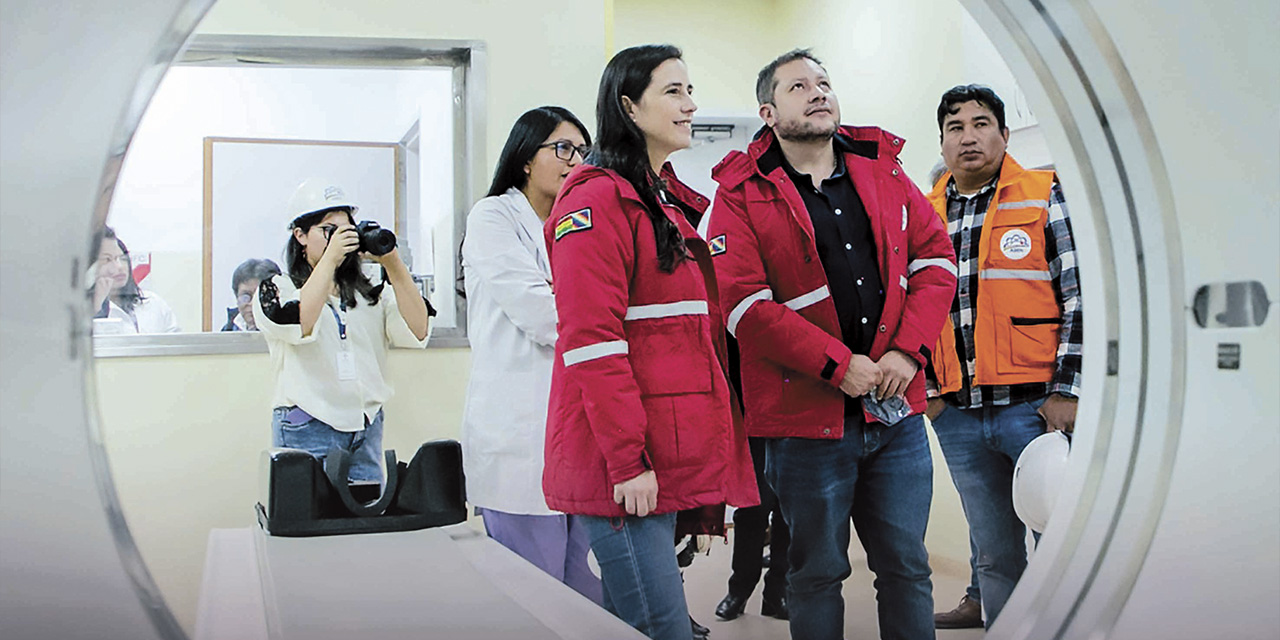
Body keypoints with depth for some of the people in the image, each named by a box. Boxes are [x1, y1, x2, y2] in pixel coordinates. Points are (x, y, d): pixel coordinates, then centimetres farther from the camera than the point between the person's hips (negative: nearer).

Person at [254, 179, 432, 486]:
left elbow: (417, 331, -2)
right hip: (307, 429, -4)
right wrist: (330, 258, -15)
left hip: (367, 427, 4)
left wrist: (393, 264, -8)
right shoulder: (276, 288, 5)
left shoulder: (370, 293, 13)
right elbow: (296, 324, -18)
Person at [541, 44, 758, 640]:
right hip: (624, 463, -9)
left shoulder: (674, 201, 19)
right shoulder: (598, 200, -10)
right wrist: (627, 461, -19)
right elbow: (591, 341, -17)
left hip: (673, 453, 9)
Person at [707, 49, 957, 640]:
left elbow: (935, 258, 9)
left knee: (906, 566, 13)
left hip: (897, 411, 4)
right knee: (817, 573, 9)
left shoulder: (881, 169, 10)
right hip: (806, 419, -4)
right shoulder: (743, 193, -4)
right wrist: (839, 365, -17)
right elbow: (745, 304, -13)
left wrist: (908, 350, -6)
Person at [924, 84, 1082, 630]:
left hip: (1034, 405, -3)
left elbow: (1081, 297, -3)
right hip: (958, 414, 4)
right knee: (994, 553, 10)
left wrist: (1066, 390, -10)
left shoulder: (1044, 196, 2)